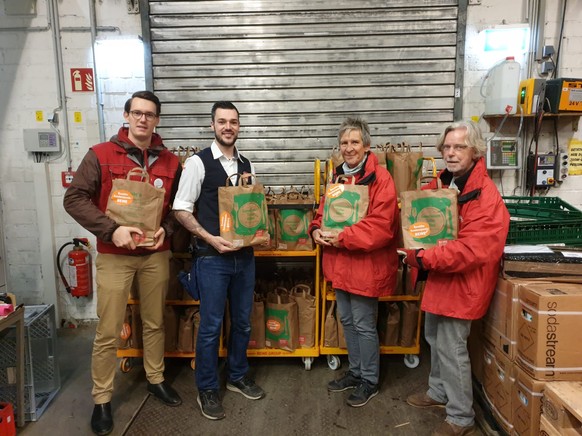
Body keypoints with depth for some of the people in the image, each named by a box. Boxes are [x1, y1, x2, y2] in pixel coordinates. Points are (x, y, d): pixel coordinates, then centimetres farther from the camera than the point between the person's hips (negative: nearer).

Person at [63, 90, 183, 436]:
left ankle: (156, 379, 35)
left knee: (155, 323, 16)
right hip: (114, 256, -3)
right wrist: (112, 229, -19)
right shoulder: (100, 155, -5)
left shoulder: (170, 162, 4)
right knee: (108, 332, 4)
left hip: (156, 255, 3)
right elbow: (75, 199, -9)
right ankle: (102, 400, 21)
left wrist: (166, 229, -8)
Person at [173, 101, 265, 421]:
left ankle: (237, 376, 36)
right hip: (212, 258, -5)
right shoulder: (197, 162, -7)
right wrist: (210, 238, -17)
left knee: (243, 322, 15)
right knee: (211, 326, 4)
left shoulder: (246, 165, 10)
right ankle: (207, 390, 23)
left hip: (245, 256, 5)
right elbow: (181, 209, -8)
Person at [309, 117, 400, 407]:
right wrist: (317, 229, -5)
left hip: (366, 264, -8)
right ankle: (355, 372, 39)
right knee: (347, 320, 19)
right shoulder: (337, 176, 9)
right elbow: (324, 210, 16)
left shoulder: (380, 178, -15)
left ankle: (369, 381, 26)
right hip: (339, 263, 8)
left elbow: (380, 225, -23)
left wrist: (342, 238, -24)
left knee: (364, 324, 5)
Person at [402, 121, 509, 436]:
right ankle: (439, 392, 42)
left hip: (462, 281, -9)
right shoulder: (442, 183, 5)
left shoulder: (485, 196, -22)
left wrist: (423, 259, -26)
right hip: (439, 277, 9)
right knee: (434, 338, 21)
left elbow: (472, 249, -29)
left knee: (451, 348, 0)